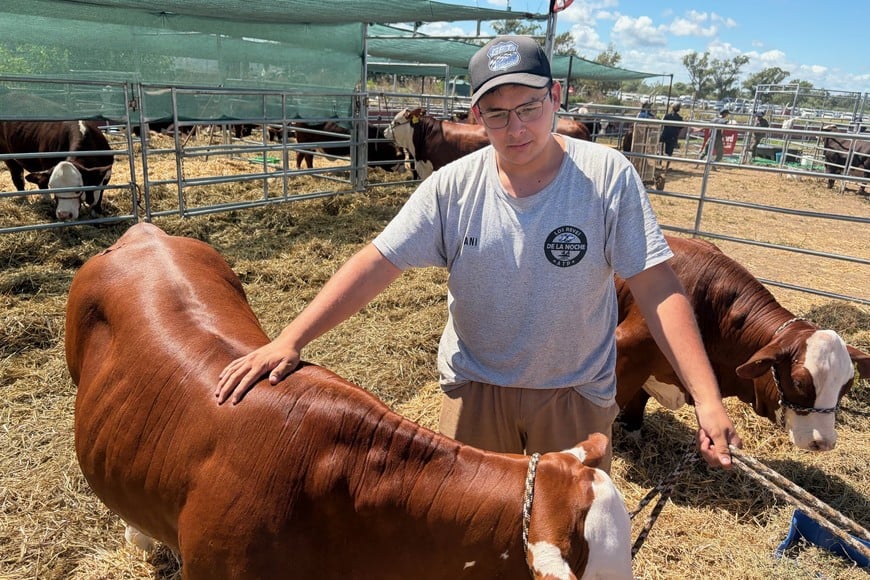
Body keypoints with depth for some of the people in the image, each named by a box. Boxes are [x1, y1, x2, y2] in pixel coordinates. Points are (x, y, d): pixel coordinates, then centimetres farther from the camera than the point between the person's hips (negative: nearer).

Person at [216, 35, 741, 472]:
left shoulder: (609, 177, -15)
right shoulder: (453, 187, -11)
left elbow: (657, 286, -16)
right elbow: (377, 263, -14)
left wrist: (707, 398, -22)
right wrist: (290, 340, -22)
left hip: (577, 393, -1)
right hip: (475, 386, 2)